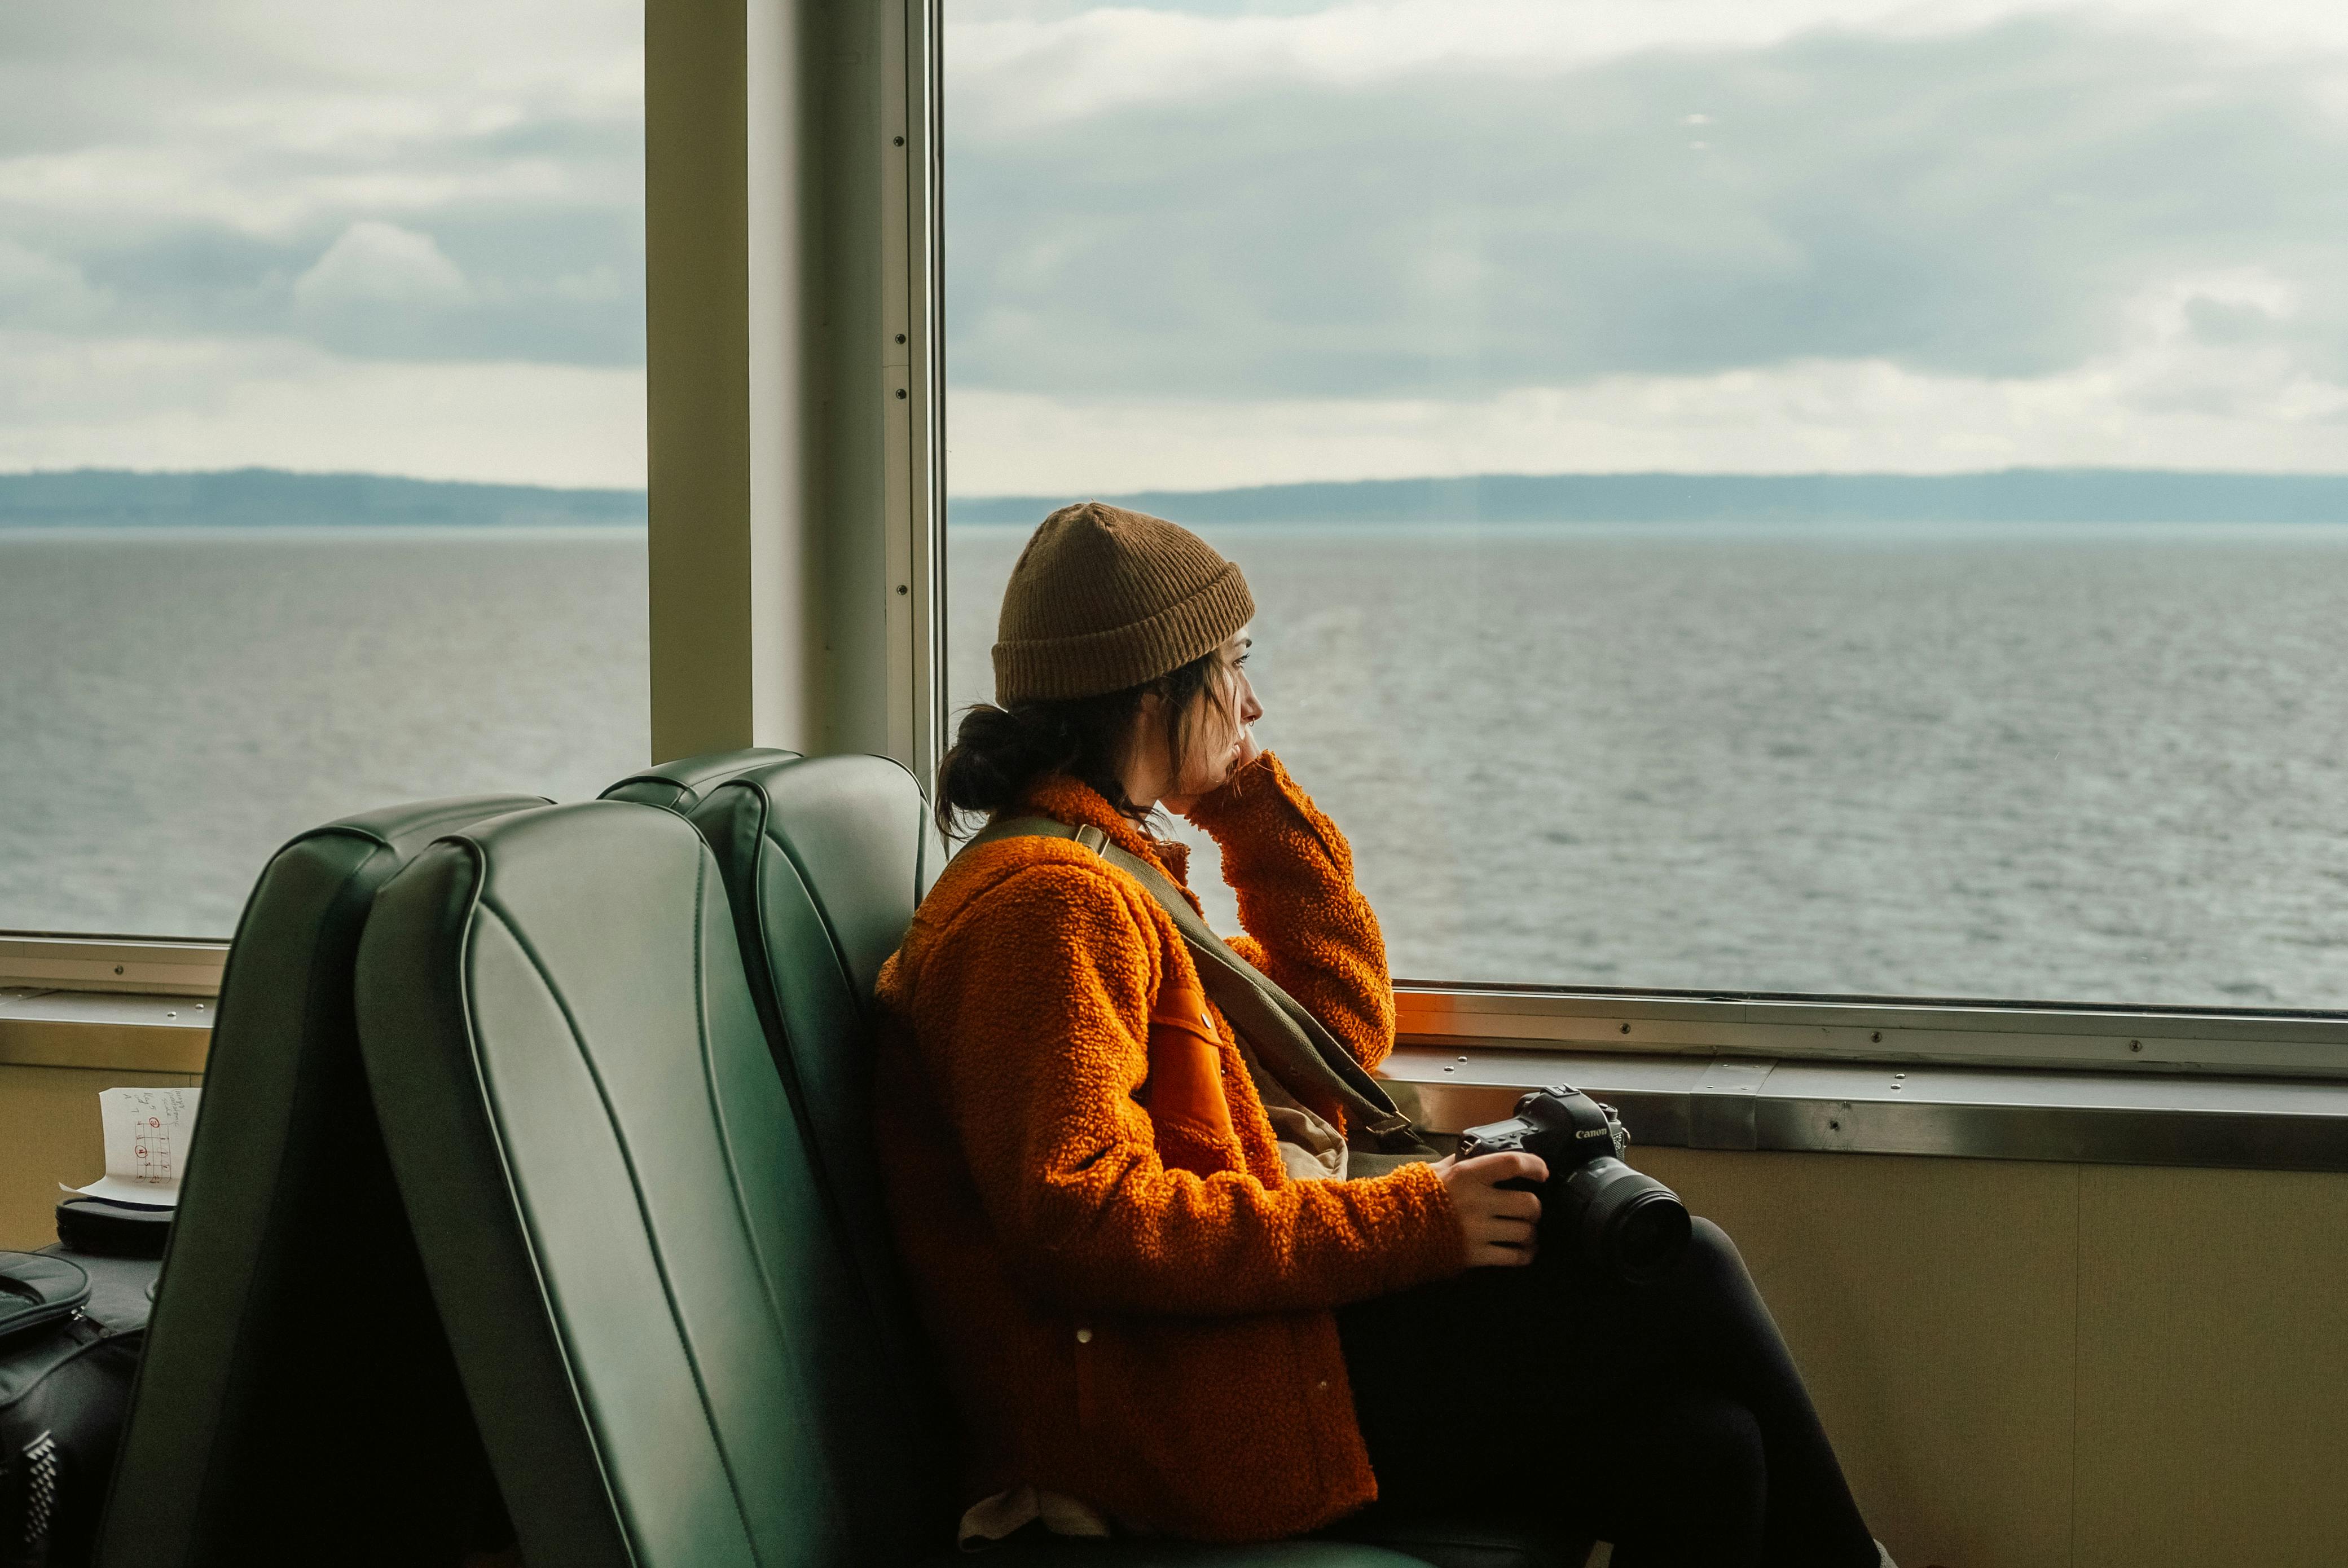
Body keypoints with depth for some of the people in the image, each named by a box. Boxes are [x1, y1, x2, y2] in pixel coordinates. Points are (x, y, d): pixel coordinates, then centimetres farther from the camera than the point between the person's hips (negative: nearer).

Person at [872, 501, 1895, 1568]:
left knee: (1700, 1451, -7)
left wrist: (1249, 797, 18)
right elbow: (1081, 1218, -24)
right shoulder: (1049, 901, -13)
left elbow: (1342, 1022, 26)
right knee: (1679, 1272, -6)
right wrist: (1400, 1222, -22)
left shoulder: (1103, 876, 20)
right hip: (1178, 1414, -10)